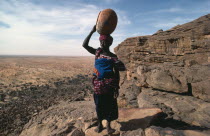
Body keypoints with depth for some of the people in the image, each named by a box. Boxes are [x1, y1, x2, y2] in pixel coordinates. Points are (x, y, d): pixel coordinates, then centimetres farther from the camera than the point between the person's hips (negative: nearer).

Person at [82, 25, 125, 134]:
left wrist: (117, 88, -4)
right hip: (98, 84, 1)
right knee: (99, 105, 12)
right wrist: (92, 31, -10)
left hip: (109, 84, -1)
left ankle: (108, 125, 29)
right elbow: (84, 45, -4)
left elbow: (117, 73, 1)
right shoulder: (97, 52, 5)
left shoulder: (113, 57, 0)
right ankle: (99, 124, 33)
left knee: (110, 105, 8)